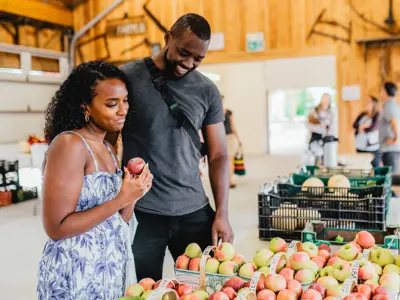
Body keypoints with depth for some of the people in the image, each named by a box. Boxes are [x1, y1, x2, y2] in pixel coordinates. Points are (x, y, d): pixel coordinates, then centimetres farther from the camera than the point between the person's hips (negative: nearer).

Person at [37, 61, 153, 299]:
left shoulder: (107, 149, 6)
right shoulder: (69, 143, -17)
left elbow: (114, 222, 9)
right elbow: (57, 228, -21)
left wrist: (133, 195, -9)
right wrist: (122, 198, -22)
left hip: (112, 267, 8)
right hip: (76, 273, -8)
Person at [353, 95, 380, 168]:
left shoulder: (378, 115, -5)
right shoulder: (362, 114, 13)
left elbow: (372, 128, -15)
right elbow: (354, 125, 3)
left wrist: (362, 128, 0)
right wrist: (362, 126, -14)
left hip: (373, 148, -6)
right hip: (360, 146, 6)